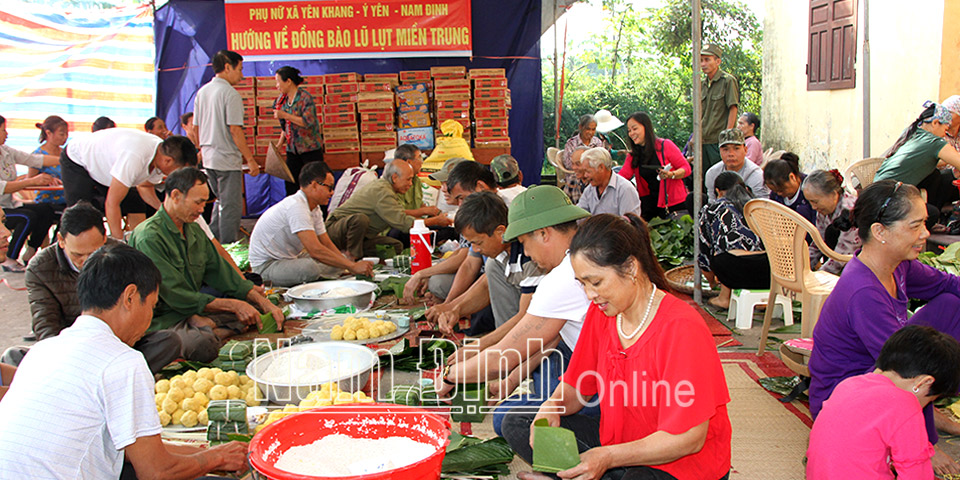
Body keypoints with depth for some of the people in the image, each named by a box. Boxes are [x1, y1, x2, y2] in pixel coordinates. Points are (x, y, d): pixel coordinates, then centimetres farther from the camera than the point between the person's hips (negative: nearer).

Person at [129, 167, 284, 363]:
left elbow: (222, 273, 15)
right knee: (203, 344, -39)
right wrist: (233, 305, -16)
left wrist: (264, 303, 2)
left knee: (257, 310, -3)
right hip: (161, 320, -9)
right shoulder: (148, 237, -16)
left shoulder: (195, 231, 13)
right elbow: (177, 297, -20)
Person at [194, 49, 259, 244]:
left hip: (208, 159, 8)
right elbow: (235, 130, -18)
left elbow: (196, 128, 15)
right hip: (228, 159, -8)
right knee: (231, 206, 0)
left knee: (221, 201, 21)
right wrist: (250, 159, -14)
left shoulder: (202, 92, 11)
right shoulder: (230, 93, -14)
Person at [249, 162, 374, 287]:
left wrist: (351, 265, -9)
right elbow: (315, 250, -36)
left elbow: (327, 244, 6)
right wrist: (353, 266, -33)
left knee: (339, 261, 2)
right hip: (266, 264, -9)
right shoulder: (296, 207, -28)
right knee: (310, 268, -36)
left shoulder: (315, 209, 3)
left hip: (291, 258, 9)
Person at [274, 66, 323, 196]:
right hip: (292, 149, 7)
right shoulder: (282, 99, 10)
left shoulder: (305, 97, -11)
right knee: (290, 185, 3)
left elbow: (308, 122, -21)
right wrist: (279, 144, 8)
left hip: (310, 148, -7)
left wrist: (284, 115, -18)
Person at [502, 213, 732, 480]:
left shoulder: (681, 328, -23)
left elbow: (689, 438, -23)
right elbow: (575, 387, 10)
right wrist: (553, 406, -15)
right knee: (516, 424, -3)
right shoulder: (600, 313, 0)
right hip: (617, 442, 8)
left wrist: (608, 457, -31)